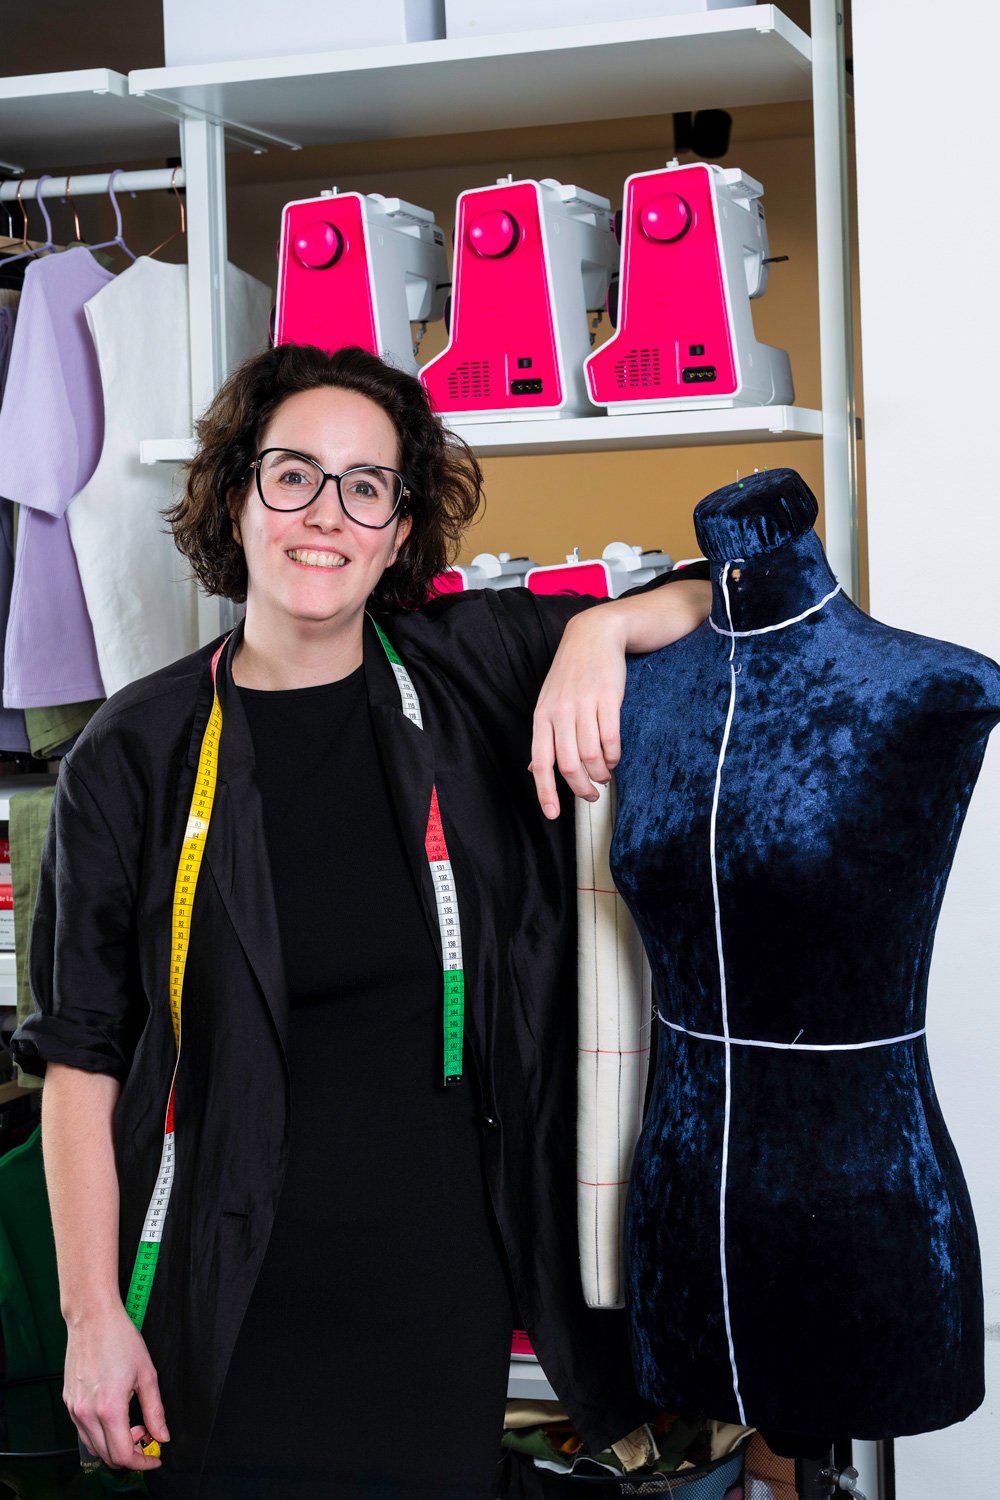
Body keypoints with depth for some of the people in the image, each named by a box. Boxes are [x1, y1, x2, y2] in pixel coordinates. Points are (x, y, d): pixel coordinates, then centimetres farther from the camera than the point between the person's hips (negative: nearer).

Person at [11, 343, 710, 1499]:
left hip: (442, 1280, 2)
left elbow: (713, 601, 8)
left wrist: (597, 631, -13)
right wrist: (94, 1315, -4)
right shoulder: (136, 754, -3)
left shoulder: (470, 675, 0)